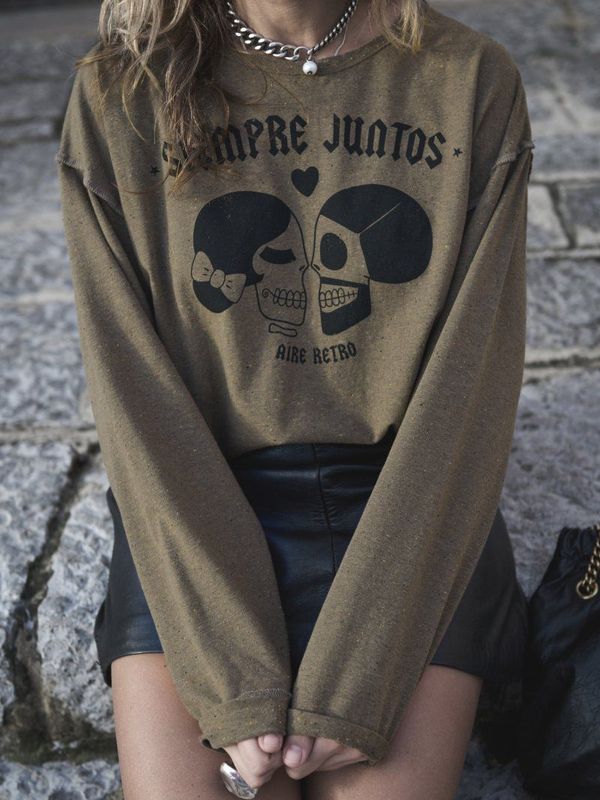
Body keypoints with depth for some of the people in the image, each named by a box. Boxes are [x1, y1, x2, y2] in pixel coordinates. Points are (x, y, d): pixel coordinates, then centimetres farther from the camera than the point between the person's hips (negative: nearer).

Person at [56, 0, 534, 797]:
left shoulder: (475, 80, -3)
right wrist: (236, 684, -15)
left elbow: (474, 380, -8)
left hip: (411, 514, 1)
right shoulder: (120, 94, -3)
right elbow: (132, 389, -8)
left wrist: (353, 685, -14)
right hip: (200, 511, 0)